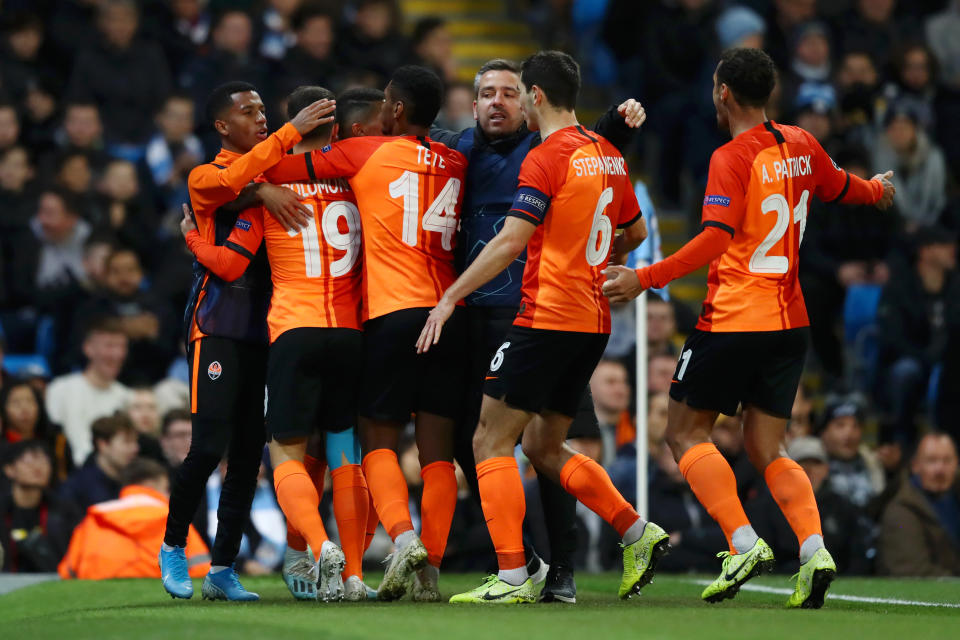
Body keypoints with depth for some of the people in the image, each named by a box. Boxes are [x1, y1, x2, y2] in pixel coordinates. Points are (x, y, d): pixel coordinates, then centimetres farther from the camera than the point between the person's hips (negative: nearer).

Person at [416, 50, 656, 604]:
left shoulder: (547, 158, -13)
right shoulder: (606, 155, 11)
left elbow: (509, 242, -19)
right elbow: (636, 232, 23)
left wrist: (450, 298, -16)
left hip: (548, 320, -8)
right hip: (594, 323, 8)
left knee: (492, 442, -1)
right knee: (544, 448, 18)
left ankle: (513, 579, -8)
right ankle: (639, 534, 8)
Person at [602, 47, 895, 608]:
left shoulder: (732, 158, -13)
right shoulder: (800, 146, 9)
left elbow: (716, 239, -24)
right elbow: (840, 187, 29)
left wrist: (645, 279, -24)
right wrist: (878, 190, 52)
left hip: (734, 322, -7)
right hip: (790, 320, 7)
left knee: (687, 432, 4)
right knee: (766, 451, 11)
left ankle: (745, 544, -12)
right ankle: (814, 548, -11)